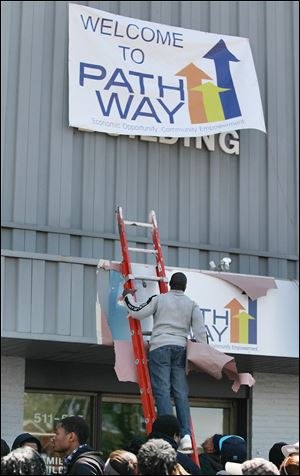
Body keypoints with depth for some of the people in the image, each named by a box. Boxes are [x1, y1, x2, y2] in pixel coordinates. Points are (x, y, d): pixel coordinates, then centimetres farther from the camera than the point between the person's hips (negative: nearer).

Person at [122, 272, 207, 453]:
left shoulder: (159, 299, 5)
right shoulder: (192, 305, 12)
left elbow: (137, 312, 2)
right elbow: (200, 329, 4)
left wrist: (128, 296, 18)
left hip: (160, 347, -2)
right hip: (181, 348, 2)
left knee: (162, 391, -7)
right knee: (181, 393, 2)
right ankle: (186, 436, -9)